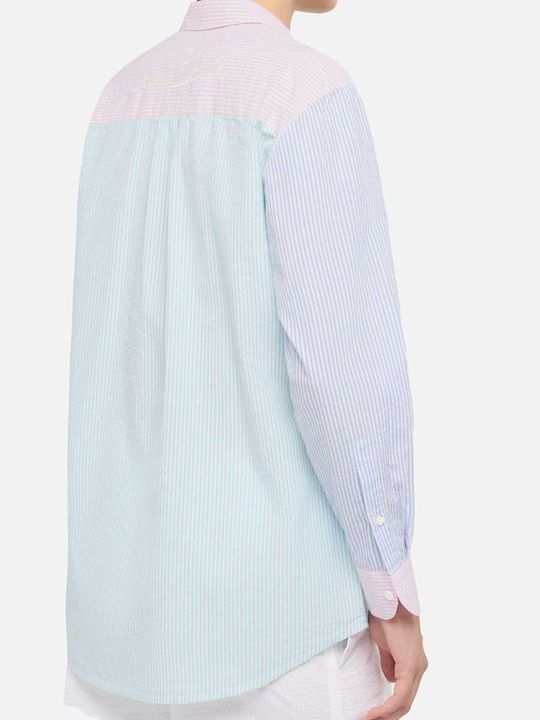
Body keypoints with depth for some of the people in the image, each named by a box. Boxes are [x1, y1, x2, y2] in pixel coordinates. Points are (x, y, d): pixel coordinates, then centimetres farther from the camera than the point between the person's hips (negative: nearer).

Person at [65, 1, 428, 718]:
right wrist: (394, 593, -11)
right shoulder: (309, 94, -15)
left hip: (137, 575, 8)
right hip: (269, 591, -7)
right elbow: (346, 364, -21)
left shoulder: (124, 99, 10)